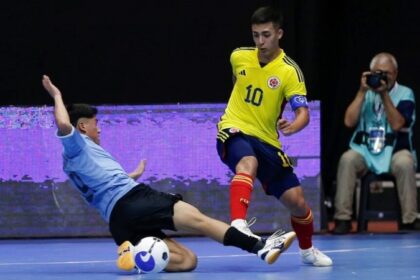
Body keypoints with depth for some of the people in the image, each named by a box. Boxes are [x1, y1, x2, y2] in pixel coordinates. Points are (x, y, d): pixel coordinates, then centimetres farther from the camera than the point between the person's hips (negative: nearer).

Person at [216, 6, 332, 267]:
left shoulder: (290, 71, -11)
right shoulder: (239, 57, -1)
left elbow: (303, 112, -22)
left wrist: (292, 126, -43)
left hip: (267, 140, 1)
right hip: (234, 131, -1)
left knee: (297, 201, 2)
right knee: (248, 163, -38)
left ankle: (308, 250, 31)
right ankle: (239, 223, -55)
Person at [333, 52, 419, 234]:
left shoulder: (405, 94, 1)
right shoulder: (366, 93, 9)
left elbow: (397, 125, -15)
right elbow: (349, 122, -5)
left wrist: (384, 95, -19)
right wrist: (362, 91, -9)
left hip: (395, 152, -2)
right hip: (365, 152, 2)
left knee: (404, 163, -36)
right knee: (347, 159, -30)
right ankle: (343, 219, -26)